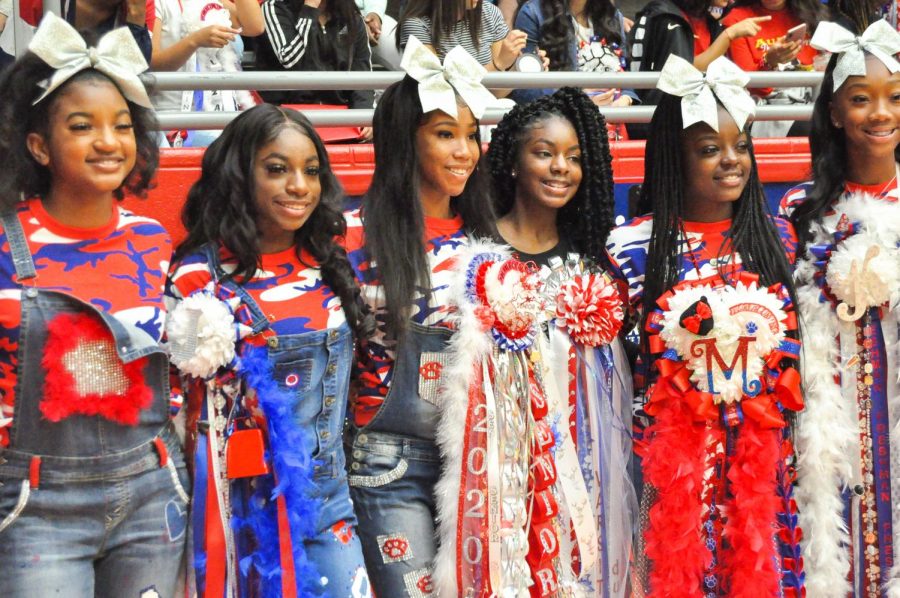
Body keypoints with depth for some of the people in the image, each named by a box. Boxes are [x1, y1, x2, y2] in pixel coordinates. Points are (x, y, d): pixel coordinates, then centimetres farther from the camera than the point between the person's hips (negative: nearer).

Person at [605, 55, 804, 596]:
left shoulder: (777, 237, 6)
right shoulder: (635, 247, -4)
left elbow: (794, 347, 11)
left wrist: (789, 440, 7)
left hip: (766, 456, 3)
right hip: (674, 460, -2)